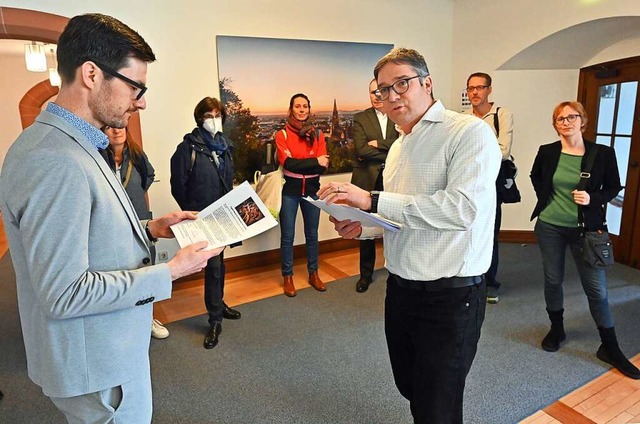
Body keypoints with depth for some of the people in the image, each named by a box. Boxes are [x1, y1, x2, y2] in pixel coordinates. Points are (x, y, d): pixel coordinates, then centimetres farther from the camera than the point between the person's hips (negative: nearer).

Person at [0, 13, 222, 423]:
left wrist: (149, 229, 3)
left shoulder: (73, 145, 5)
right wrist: (170, 272, -22)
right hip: (96, 364, -9)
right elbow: (64, 293, -28)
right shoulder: (55, 163, -28)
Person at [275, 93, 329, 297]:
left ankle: (313, 274, 28)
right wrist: (314, 162, -20)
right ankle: (287, 277, 19)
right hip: (289, 190, -2)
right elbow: (287, 163, -17)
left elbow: (323, 165, -7)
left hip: (312, 189, 3)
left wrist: (299, 164, -18)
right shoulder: (282, 134, -4)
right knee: (287, 236, 4)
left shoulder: (318, 134, 3)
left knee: (312, 234, 13)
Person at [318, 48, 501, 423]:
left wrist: (372, 200, -28)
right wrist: (361, 227, 0)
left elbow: (463, 208, -28)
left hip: (450, 297, -7)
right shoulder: (398, 148, 12)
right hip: (401, 289, 8)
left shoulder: (471, 133, -13)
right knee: (410, 389, 24)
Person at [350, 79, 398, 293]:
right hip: (368, 180, 0)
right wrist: (390, 152, -10)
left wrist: (378, 144, -14)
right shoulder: (360, 118, 3)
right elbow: (361, 149, -11)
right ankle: (366, 273, 22)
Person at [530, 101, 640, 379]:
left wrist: (593, 199, -15)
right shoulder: (547, 152, -2)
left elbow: (614, 187, 4)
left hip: (585, 229, -1)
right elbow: (535, 176, 17)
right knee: (552, 280, 12)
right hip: (549, 226, 2)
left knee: (596, 288, 2)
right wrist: (545, 198, 4)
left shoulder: (602, 154, -6)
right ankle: (556, 329, 33)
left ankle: (609, 348, 17)